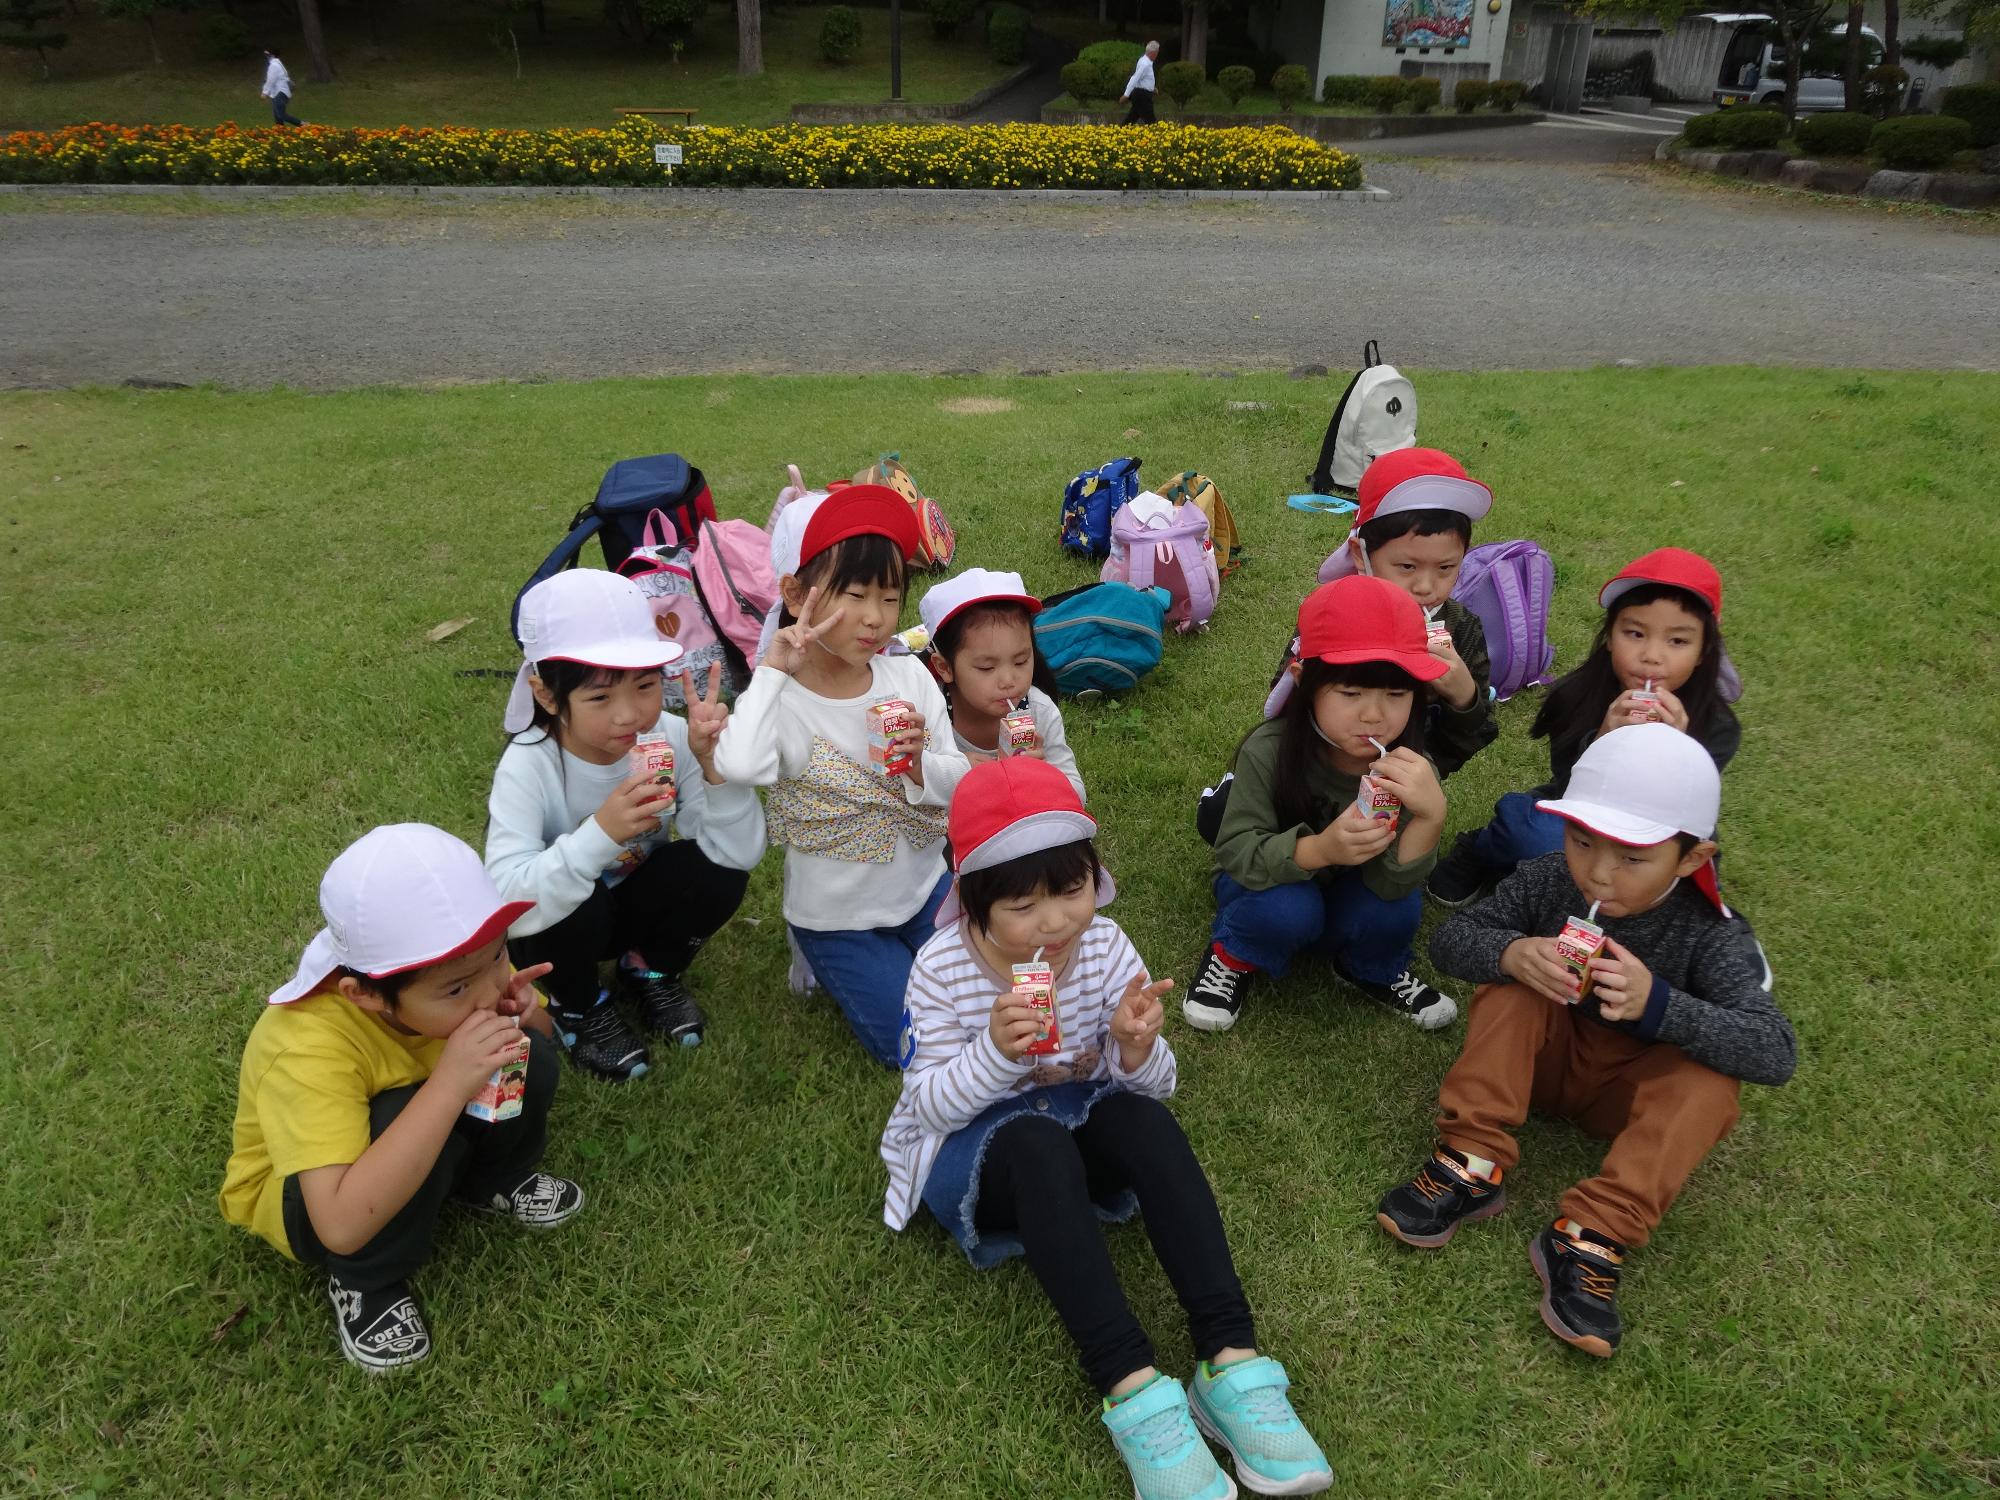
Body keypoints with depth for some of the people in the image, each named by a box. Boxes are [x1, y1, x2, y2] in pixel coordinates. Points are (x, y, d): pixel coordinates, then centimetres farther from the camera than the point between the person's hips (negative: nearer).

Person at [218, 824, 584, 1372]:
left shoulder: (454, 972, -24)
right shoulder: (310, 1049, -39)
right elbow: (344, 1226, -46)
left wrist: (524, 1013, -28)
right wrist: (449, 1085, -51)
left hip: (417, 1158, 5)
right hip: (297, 1196, -5)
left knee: (530, 1054, -21)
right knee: (406, 1113, -36)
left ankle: (490, 1183, 9)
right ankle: (365, 1283, -7)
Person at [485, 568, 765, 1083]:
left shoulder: (670, 739, -21)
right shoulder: (528, 765, -29)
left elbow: (741, 853, -25)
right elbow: (505, 902, -39)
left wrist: (714, 765, -40)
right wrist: (601, 833, -51)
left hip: (635, 902, 3)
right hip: (557, 924, -2)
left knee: (716, 871, -25)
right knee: (577, 902, -34)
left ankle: (650, 970, 7)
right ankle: (579, 1007, 0)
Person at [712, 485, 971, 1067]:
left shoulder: (910, 677, -9)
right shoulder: (780, 698, -20)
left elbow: (960, 784, -5)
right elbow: (740, 767, -43)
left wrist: (921, 764, -26)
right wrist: (773, 672, -33)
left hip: (925, 886, 4)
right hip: (837, 913, -4)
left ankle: (900, 949, 26)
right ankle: (831, 961, 19)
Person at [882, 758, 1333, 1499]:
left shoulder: (1104, 946, -11)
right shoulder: (942, 969, -19)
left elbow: (1153, 1086, -6)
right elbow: (928, 1106, -18)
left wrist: (1138, 1050, -31)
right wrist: (994, 1052, -37)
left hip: (1078, 1121, 3)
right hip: (973, 1147, -3)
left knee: (1147, 1121, -32)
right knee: (1038, 1144, -38)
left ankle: (1231, 1361, -35)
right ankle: (1132, 1388, -42)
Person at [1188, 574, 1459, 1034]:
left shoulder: (1406, 768, -22)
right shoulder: (1269, 751, -29)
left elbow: (1391, 883, -27)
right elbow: (1237, 852, -27)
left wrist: (1430, 815, -46)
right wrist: (1318, 849, -44)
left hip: (1347, 898, 3)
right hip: (1265, 884, -2)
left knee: (1397, 907, -26)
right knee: (1286, 908, -33)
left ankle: (1375, 971, 8)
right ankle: (1233, 957, 1)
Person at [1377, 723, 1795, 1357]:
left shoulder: (1710, 935, -23)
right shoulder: (1546, 881, -17)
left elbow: (1775, 1053, -32)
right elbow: (1451, 937, -15)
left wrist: (1659, 1005, -49)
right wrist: (1510, 953, -39)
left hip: (1630, 1089, -1)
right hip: (1543, 1055, 2)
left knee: (1709, 1079, -30)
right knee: (1511, 988, -25)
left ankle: (1592, 1238, -36)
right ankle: (1471, 1166, -28)